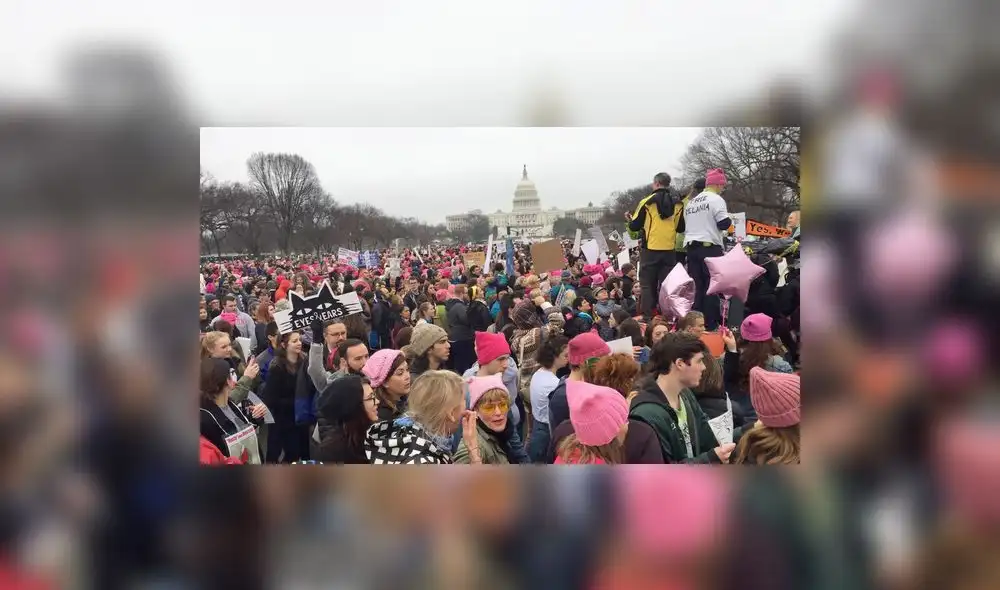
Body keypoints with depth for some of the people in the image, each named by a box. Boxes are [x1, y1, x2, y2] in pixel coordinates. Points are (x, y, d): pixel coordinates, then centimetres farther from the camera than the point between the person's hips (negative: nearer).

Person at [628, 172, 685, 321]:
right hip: (669, 249, 3)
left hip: (650, 248, -3)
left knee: (648, 284, 5)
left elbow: (634, 226, -2)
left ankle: (648, 317, 3)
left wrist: (630, 220, 20)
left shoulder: (647, 202, -6)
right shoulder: (677, 204, 3)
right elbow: (681, 228, 9)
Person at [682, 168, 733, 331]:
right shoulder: (716, 199, -6)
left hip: (691, 247, 7)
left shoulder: (691, 202, 16)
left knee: (695, 287, 8)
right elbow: (724, 224, -12)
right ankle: (710, 324, -2)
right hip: (710, 247, -7)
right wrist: (729, 221, 8)